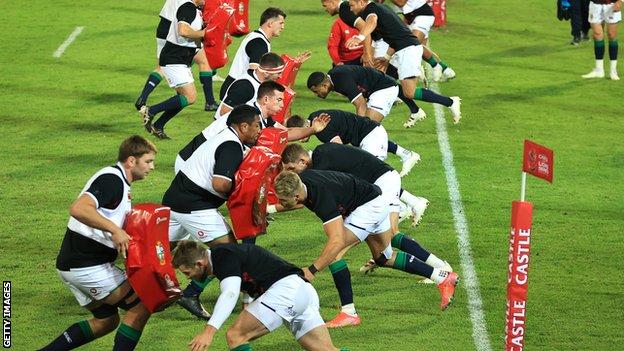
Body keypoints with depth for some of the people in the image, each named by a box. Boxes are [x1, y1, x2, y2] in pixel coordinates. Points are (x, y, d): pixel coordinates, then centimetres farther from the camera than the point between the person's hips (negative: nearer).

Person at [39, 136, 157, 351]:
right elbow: (78, 209, -31)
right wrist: (115, 229, -31)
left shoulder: (119, 182, 18)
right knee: (141, 307, -6)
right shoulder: (111, 180, -16)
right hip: (87, 266, -11)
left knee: (106, 320, 20)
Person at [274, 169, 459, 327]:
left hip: (371, 206, -10)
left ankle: (349, 313, -12)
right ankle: (443, 278, 33)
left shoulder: (322, 198, -38)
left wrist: (311, 270, -42)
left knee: (335, 252, -19)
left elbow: (336, 242, -43)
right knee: (384, 258, 24)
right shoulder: (299, 180, -14)